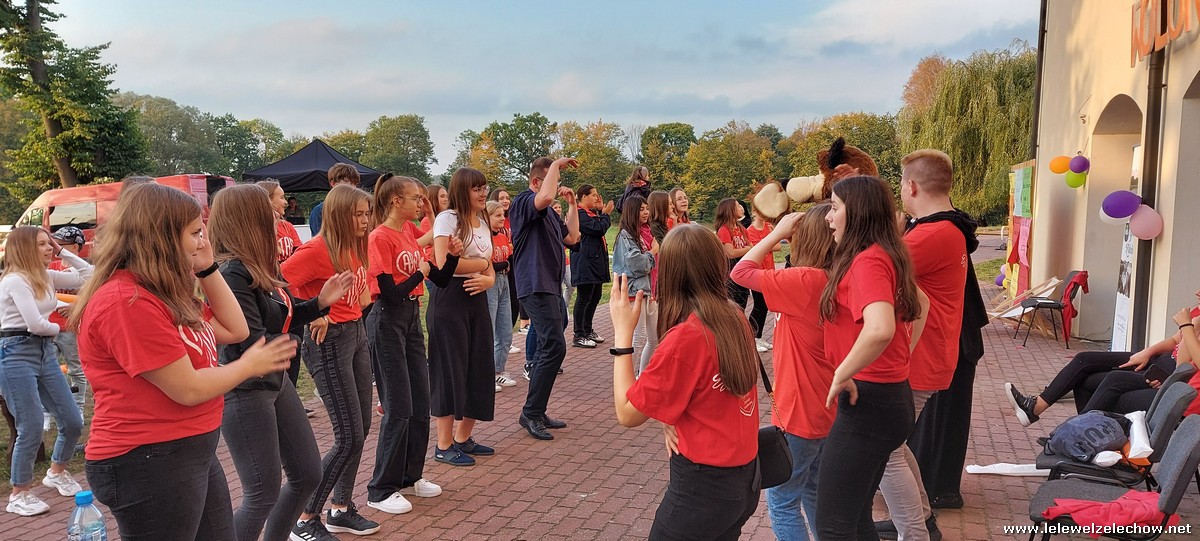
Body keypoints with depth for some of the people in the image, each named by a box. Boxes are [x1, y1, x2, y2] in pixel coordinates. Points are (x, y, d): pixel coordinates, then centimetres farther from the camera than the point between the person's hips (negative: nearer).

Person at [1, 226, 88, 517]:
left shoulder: (47, 277, 10)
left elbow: (88, 275, 10)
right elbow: (36, 324, -19)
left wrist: (63, 252, 7)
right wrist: (57, 328, 1)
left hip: (45, 351, 8)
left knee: (73, 421, 9)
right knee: (32, 428, -6)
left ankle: (56, 472, 35)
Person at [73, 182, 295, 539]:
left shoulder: (162, 292, 10)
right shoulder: (126, 302, -22)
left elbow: (235, 330, 12)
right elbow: (188, 389, -22)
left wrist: (207, 268, 5)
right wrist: (248, 366, -5)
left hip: (193, 454, 10)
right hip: (147, 463, -10)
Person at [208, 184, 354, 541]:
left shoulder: (261, 267, 4)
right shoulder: (233, 274, -24)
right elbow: (253, 347, -27)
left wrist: (322, 302, 1)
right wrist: (291, 340, -9)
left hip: (275, 382, 9)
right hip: (244, 393, -9)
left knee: (308, 474, 17)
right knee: (263, 495, 2)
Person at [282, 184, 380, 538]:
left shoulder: (354, 247, 8)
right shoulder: (316, 250, -18)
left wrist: (362, 298, 8)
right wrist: (312, 314, -20)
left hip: (357, 334, 9)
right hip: (330, 341, -9)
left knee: (361, 428, 12)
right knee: (349, 437, -6)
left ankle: (341, 509, 26)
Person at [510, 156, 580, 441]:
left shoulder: (548, 212, 20)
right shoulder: (523, 201, -8)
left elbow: (571, 237, 19)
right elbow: (544, 197, -31)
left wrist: (572, 204, 13)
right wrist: (557, 164, -19)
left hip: (551, 286, 10)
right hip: (536, 286, -10)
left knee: (548, 348, 11)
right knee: (554, 346, -16)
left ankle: (537, 412, 18)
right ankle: (531, 412, -9)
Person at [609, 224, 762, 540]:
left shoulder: (685, 337, -24)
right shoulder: (737, 320, -2)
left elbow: (627, 414, -13)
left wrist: (623, 331, -13)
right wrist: (676, 421, -2)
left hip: (703, 484, -7)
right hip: (744, 476, 7)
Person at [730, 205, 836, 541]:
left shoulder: (806, 280, -25)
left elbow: (741, 273, -20)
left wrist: (778, 232, -12)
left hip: (799, 413, -8)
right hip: (829, 409, 8)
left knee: (782, 501, 8)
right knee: (813, 493, 25)